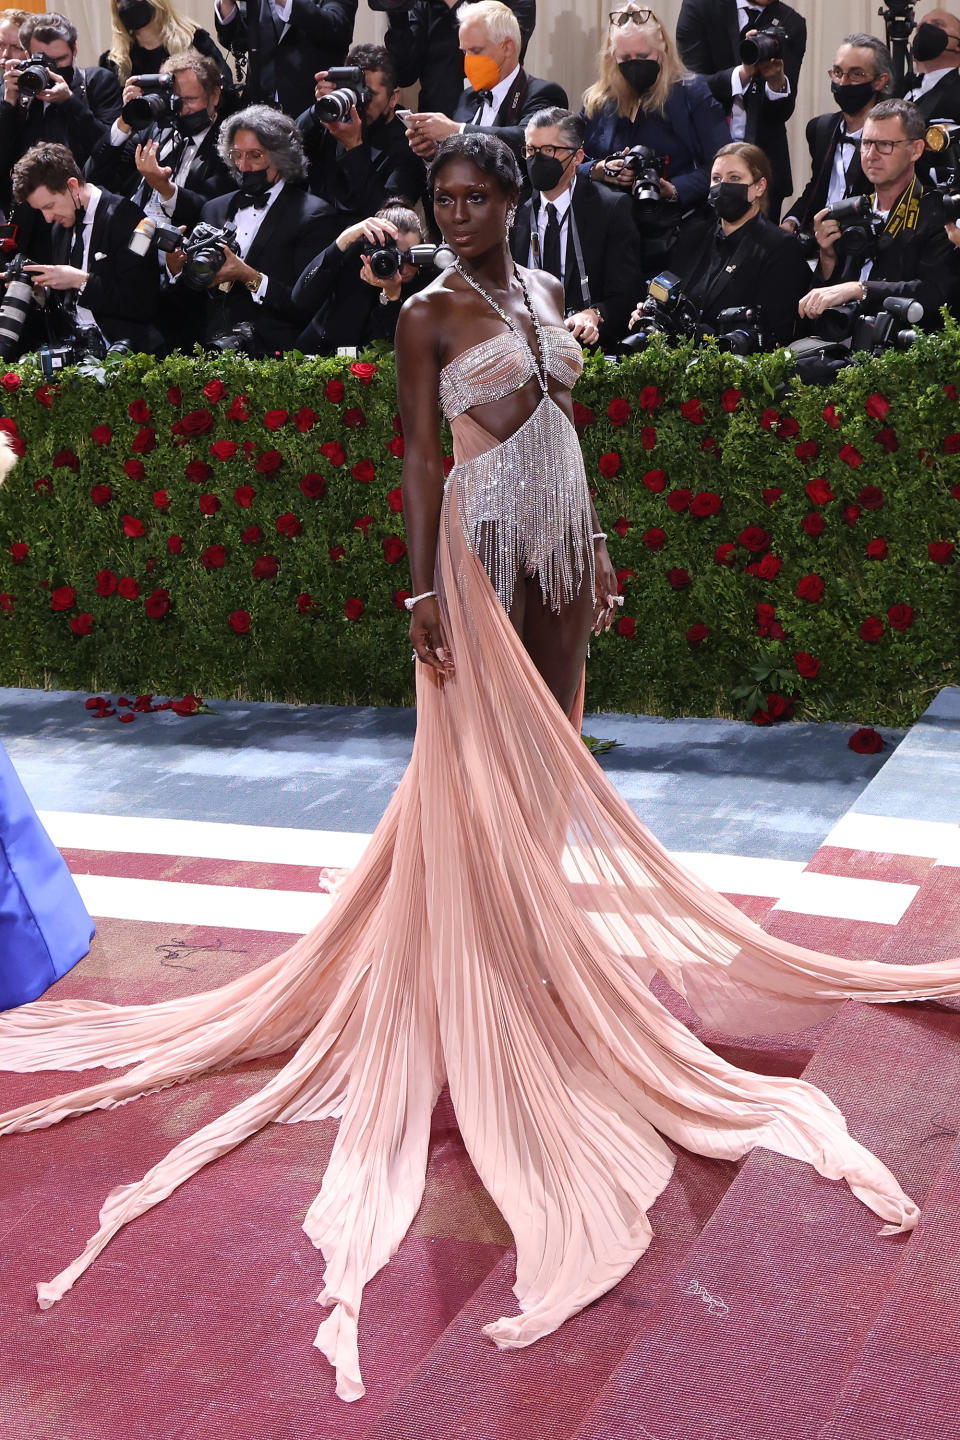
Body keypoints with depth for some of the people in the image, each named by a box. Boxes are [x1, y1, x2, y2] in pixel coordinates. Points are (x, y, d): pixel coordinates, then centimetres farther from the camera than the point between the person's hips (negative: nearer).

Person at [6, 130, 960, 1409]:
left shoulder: (545, 293, 12)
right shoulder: (428, 316, -6)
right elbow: (420, 456, -11)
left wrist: (596, 540, 14)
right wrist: (422, 584, -18)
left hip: (561, 530, 6)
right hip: (483, 534, -6)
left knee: (553, 735, 11)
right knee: (480, 742, -3)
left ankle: (547, 907, 24)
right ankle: (489, 937, 6)